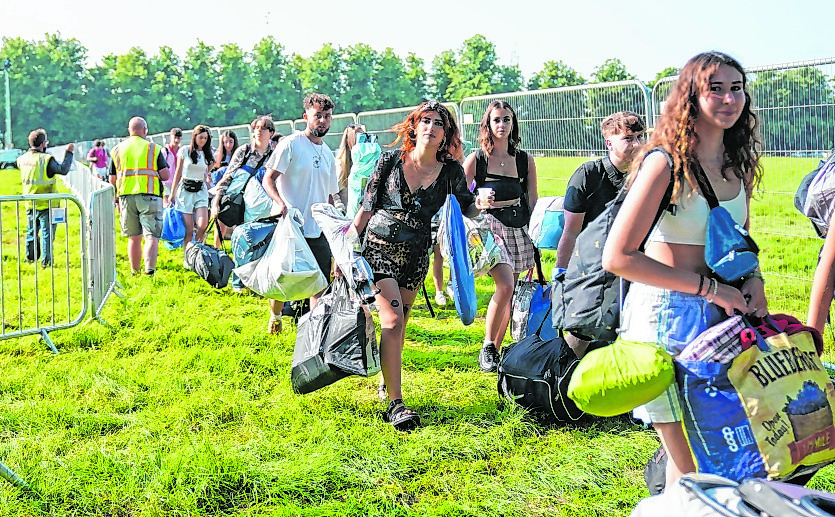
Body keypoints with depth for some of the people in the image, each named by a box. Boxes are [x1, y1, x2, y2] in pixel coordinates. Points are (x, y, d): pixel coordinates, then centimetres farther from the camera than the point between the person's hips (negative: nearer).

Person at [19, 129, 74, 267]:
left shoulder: (23, 158, 1)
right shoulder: (46, 159, -20)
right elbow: (63, 170, -17)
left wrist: (31, 149, 23)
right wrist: (69, 153, -8)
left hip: (30, 202, 6)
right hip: (46, 203, -6)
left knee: (32, 230, 19)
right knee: (47, 232, 1)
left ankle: (30, 256, 27)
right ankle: (46, 261, 3)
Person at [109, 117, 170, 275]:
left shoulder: (117, 150, 10)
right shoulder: (153, 148, 2)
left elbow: (112, 180, 9)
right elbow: (165, 175, -2)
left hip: (126, 196, 3)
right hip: (150, 196, -3)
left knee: (134, 238, 12)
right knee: (151, 236, -5)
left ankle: (135, 272, 19)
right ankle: (149, 267, -23)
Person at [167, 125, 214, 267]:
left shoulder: (208, 153, 9)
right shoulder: (184, 151, 1)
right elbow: (178, 173, 5)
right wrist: (172, 193, 5)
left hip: (201, 191, 2)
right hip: (185, 190, -2)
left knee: (203, 225, -15)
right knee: (189, 229, -6)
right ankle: (186, 258, 10)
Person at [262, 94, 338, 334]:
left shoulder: (328, 154, 15)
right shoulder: (291, 144, -4)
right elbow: (268, 179, -9)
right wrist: (280, 202, -26)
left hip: (319, 230, 5)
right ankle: (274, 317, 28)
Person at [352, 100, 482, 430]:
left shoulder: (450, 171, -2)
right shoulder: (390, 161, -6)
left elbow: (468, 210, 4)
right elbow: (366, 206, -2)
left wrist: (481, 205, -19)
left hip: (416, 255, 3)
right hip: (379, 248, -3)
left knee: (399, 324, 12)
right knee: (392, 320, -15)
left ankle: (386, 382, 35)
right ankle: (395, 404, -16)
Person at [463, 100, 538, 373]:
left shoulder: (525, 160, 8)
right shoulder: (476, 159, 0)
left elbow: (533, 202, 11)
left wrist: (536, 239, 7)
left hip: (518, 227, 4)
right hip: (489, 225, -4)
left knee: (510, 293, 4)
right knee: (505, 286, -20)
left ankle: (496, 348, 17)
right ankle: (487, 347, -5)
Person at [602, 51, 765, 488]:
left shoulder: (738, 165, 9)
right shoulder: (666, 163, -14)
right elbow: (617, 256, -19)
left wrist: (753, 281, 1)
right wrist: (708, 286, -18)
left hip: (723, 313, 7)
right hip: (667, 314, -7)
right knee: (691, 468, -2)